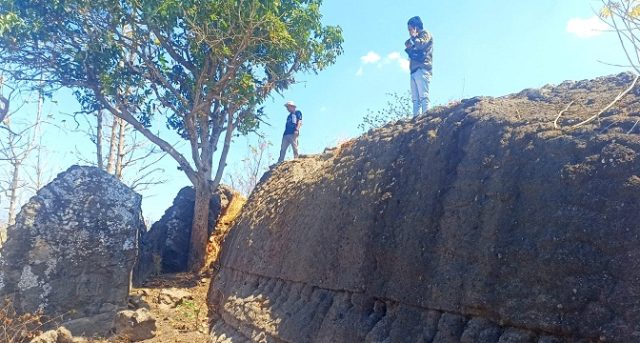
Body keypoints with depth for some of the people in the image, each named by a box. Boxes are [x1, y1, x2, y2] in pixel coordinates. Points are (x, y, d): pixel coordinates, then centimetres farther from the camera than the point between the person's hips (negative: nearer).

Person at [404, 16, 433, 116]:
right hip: (414, 71, 8)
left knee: (423, 96, -18)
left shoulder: (425, 33, 9)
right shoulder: (415, 39, 32)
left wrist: (413, 37, 6)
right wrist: (408, 48, 6)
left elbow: (420, 44, -10)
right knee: (415, 99, -3)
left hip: (422, 69, -8)